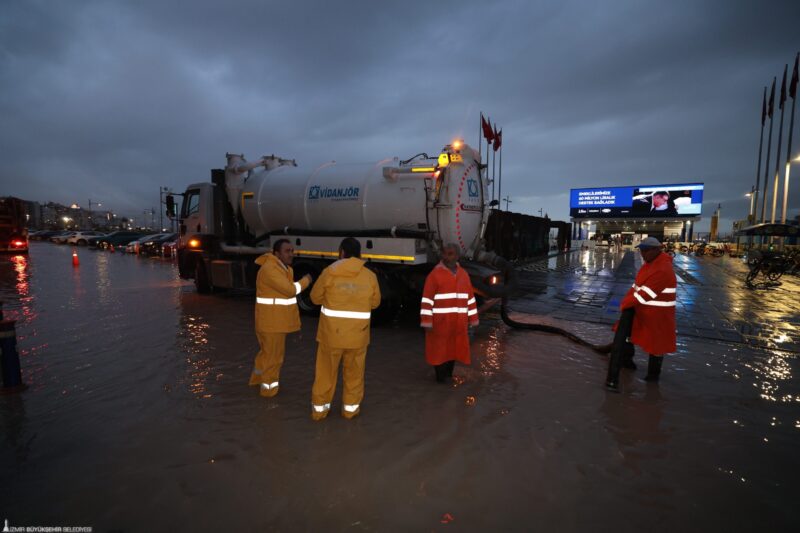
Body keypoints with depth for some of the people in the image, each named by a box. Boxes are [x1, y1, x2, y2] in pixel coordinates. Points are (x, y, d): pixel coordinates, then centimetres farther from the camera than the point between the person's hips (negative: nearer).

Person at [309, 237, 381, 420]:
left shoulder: (330, 272, -9)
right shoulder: (370, 276, -3)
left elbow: (316, 298, 1)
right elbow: (375, 302, 8)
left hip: (332, 332, -1)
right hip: (357, 333, 1)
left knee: (326, 371, 14)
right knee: (354, 372, 17)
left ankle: (319, 408, 26)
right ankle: (350, 407, 28)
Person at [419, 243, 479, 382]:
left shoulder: (463, 274, 9)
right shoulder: (435, 274, -7)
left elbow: (470, 298, 13)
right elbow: (427, 299, -10)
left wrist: (472, 319, 11)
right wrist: (427, 322, -16)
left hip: (458, 322, 5)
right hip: (440, 321, -5)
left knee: (454, 346, 13)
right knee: (439, 348, 3)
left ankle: (449, 374, 29)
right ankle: (440, 376, 18)